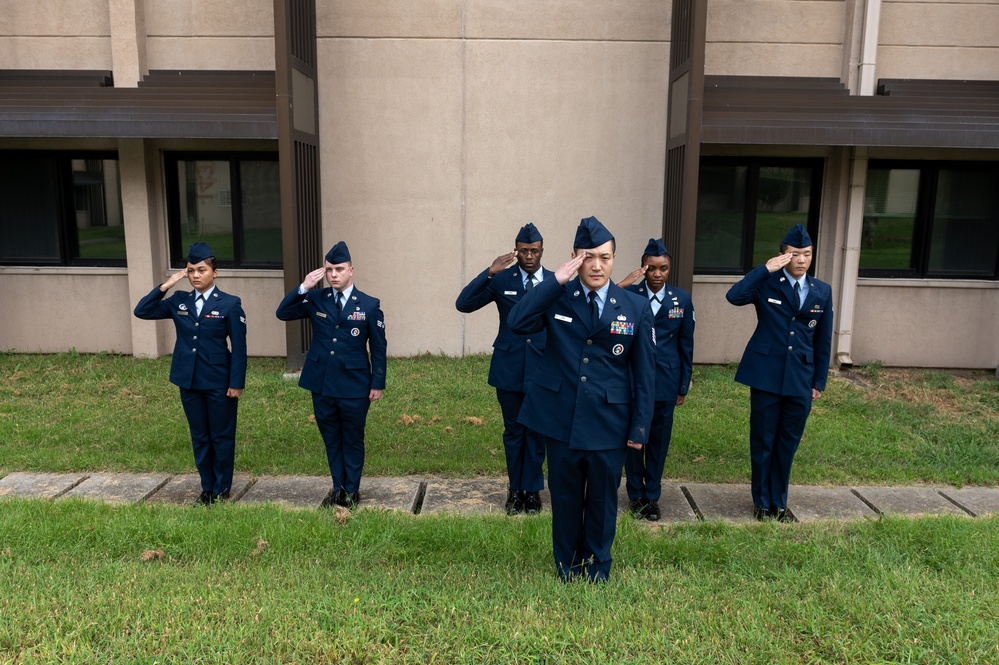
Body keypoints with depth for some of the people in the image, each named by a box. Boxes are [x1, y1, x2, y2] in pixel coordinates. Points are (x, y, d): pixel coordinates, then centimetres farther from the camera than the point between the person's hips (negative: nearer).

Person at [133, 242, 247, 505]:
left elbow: (239, 347, -8)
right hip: (188, 382, 4)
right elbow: (142, 311, 5)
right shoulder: (178, 301, 5)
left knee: (222, 437, 7)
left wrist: (236, 383, -12)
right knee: (199, 437, 14)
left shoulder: (230, 304, -7)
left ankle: (221, 490, 20)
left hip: (219, 383, -4)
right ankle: (207, 488, 27)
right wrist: (164, 286, -6)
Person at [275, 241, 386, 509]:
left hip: (354, 386, -3)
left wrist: (378, 383, -3)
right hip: (322, 385, 3)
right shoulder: (316, 299, 3)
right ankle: (337, 488, 28)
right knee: (331, 439, 14)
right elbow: (283, 313, -3)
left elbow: (378, 348, -1)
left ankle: (352, 490, 24)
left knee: (353, 440, 10)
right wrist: (303, 287, -13)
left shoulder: (369, 305, -4)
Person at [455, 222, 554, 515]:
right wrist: (490, 271, -24)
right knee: (513, 432, 12)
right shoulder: (501, 280, -3)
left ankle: (532, 490, 25)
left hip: (542, 370, 0)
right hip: (509, 370, 0)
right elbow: (463, 304, -14)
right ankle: (515, 489, 27)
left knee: (536, 433, 10)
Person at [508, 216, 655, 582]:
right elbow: (517, 322, -21)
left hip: (609, 423, 0)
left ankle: (597, 570, 36)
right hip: (561, 418, 0)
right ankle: (566, 568, 35)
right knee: (565, 497, 14)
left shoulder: (637, 307, -2)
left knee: (603, 499, 14)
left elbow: (644, 372, 0)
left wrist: (640, 426, -3)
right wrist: (557, 279, -22)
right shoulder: (556, 298, -3)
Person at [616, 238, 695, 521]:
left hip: (665, 381, 1)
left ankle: (652, 496, 26)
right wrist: (622, 285, -27)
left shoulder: (682, 298, 1)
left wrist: (684, 386, 5)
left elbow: (686, 344, 5)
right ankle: (635, 495, 26)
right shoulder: (629, 295, -5)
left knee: (659, 440, 11)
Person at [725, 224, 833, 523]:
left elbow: (823, 341, 11)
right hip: (766, 377, -3)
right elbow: (734, 296, -24)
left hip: (801, 381, 3)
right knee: (763, 442, 7)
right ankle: (762, 502, 23)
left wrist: (820, 381, 10)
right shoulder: (766, 283, -3)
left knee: (788, 444, 12)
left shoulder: (822, 291, 7)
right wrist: (766, 269, -22)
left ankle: (779, 502, 27)